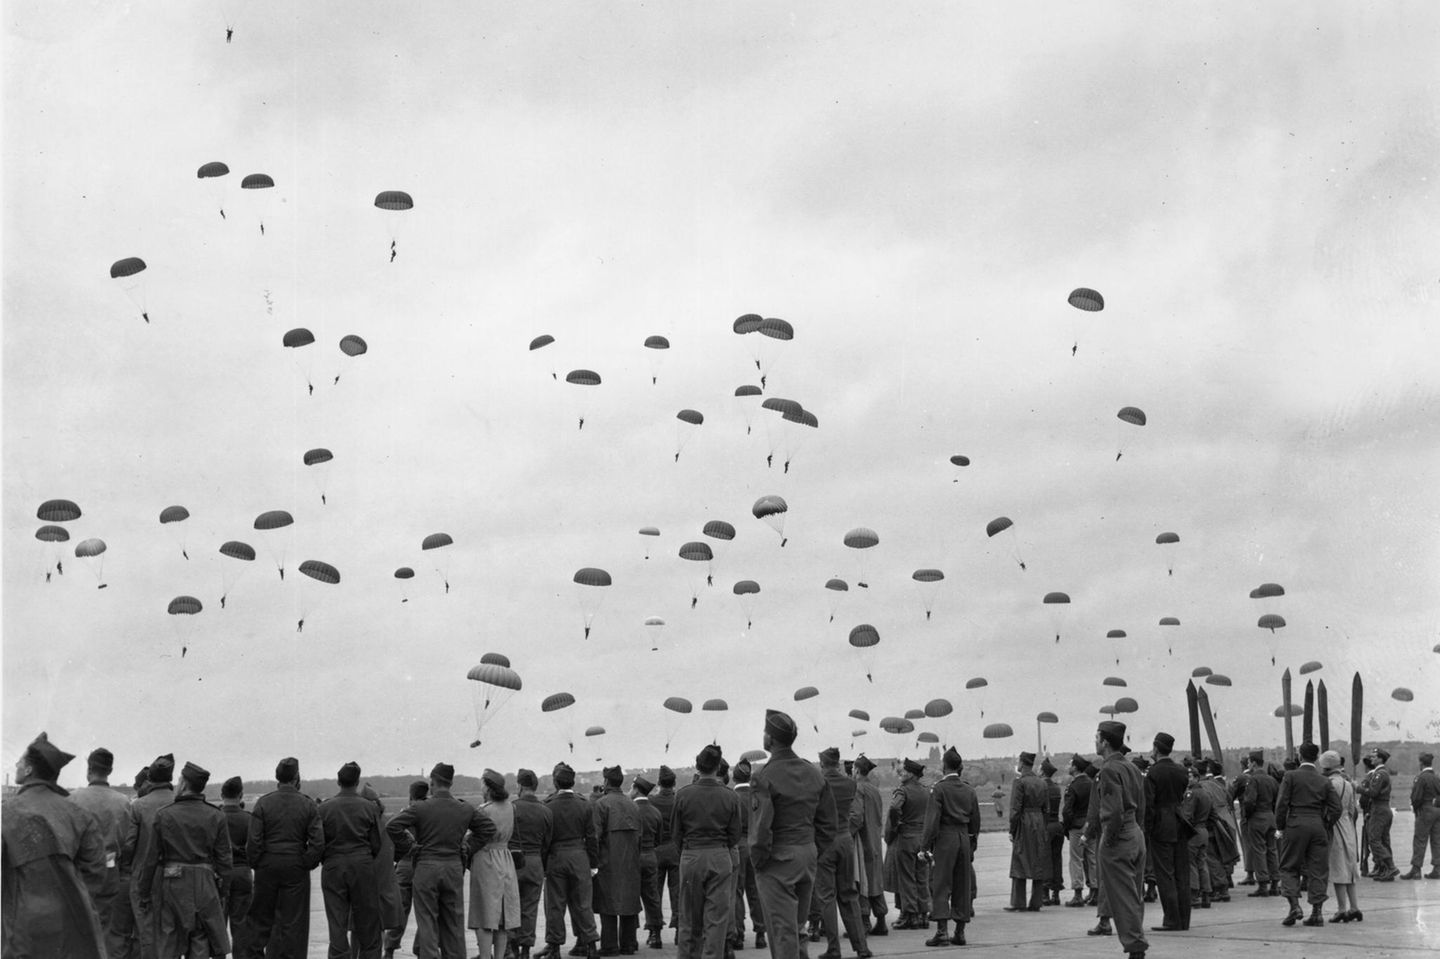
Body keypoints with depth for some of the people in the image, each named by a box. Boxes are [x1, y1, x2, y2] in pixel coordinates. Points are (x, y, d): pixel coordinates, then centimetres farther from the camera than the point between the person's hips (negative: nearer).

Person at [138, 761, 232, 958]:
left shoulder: (163, 815, -5)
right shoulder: (216, 817, -1)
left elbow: (151, 858, -2)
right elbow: (224, 859, 1)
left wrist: (144, 894, 7)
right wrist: (222, 894, 9)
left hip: (171, 886, -1)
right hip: (204, 888, 1)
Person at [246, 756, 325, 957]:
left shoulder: (263, 803, -4)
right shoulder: (308, 805, -4)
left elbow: (253, 840, -6)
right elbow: (318, 842, -7)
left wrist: (254, 863, 6)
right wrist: (308, 863, 4)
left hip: (267, 866, 1)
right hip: (296, 869, -1)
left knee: (261, 918, 13)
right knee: (292, 920, 5)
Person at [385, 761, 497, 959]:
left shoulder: (420, 808, -8)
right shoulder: (465, 809, 3)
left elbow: (392, 827, -14)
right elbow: (488, 828, 9)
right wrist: (467, 847, 12)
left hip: (426, 868, -3)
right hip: (454, 868, 3)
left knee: (427, 921, 3)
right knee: (453, 922, 11)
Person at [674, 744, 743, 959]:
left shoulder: (683, 795, -5)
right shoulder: (730, 797, -4)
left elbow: (675, 831, 2)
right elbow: (735, 835, 1)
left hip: (690, 858, 0)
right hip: (720, 858, 0)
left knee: (690, 919, 11)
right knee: (717, 918, 3)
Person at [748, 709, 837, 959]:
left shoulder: (764, 778, -15)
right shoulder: (814, 774, 7)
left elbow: (761, 827, -20)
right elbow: (827, 824, 10)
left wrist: (758, 860, -7)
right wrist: (814, 853, 14)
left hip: (777, 861, -7)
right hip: (807, 856, 7)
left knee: (782, 931, -1)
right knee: (798, 925, 17)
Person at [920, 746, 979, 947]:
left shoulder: (939, 789, -9)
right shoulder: (969, 790, 9)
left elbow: (932, 820, -13)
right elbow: (975, 822, 14)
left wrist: (925, 846, -10)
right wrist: (972, 847, 21)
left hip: (945, 839, -5)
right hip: (964, 838, 5)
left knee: (940, 885, -3)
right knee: (962, 885, 10)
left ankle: (942, 931, -11)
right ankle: (960, 932, 12)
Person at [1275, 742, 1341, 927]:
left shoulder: (1291, 776, -3)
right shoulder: (1323, 781, 8)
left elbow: (1282, 804, -7)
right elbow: (1336, 808, 4)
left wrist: (1280, 827, 3)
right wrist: (1325, 825, 14)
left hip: (1295, 826, -3)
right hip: (1318, 827, 3)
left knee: (1288, 868, 7)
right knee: (1317, 870, 7)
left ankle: (1295, 906, -8)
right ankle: (1317, 912, 5)